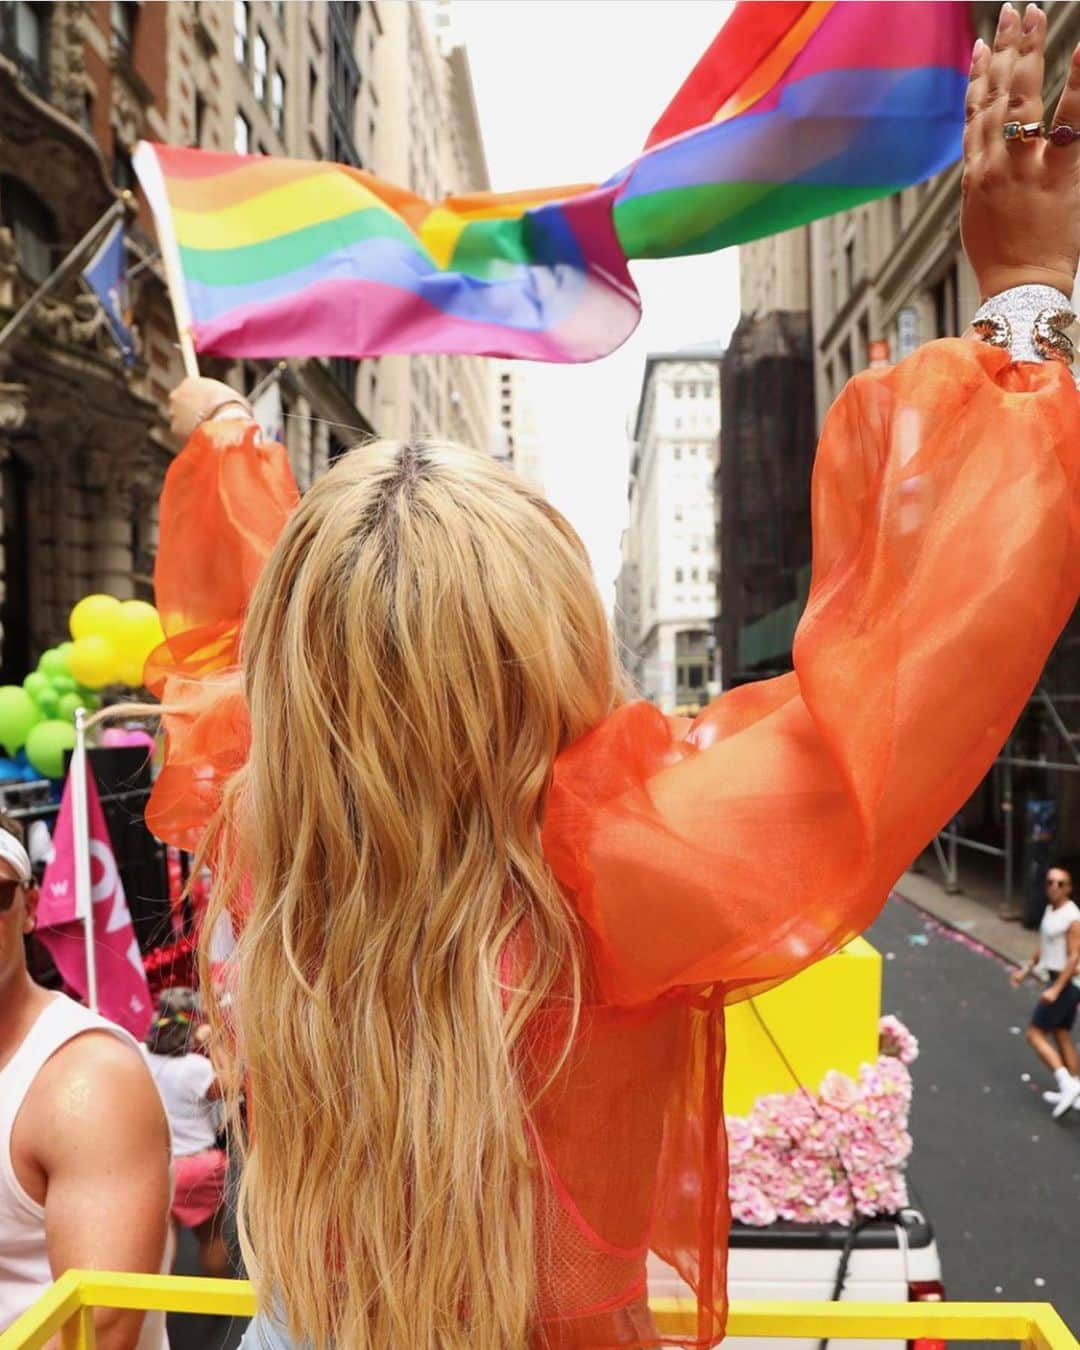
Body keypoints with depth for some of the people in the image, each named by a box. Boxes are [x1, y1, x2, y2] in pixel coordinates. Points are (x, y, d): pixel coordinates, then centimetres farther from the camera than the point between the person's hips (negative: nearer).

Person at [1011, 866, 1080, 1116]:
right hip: (1058, 980, 9)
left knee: (1035, 1034, -5)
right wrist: (1026, 969, 17)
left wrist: (1055, 989, -25)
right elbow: (1044, 946, 18)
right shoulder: (1050, 910, 7)